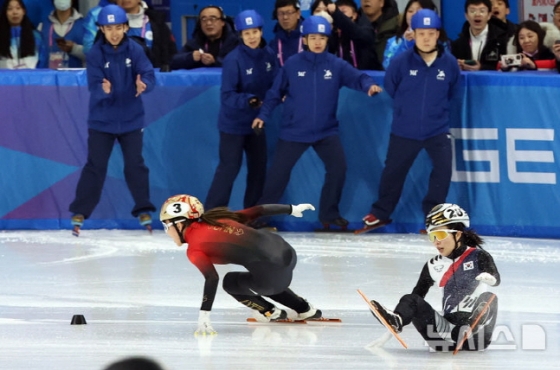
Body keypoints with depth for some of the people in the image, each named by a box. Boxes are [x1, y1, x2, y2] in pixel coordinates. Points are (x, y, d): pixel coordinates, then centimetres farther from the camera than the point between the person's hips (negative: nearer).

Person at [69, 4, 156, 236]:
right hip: (101, 120, -1)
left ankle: (143, 210, 18)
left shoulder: (135, 51, -7)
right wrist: (103, 89, -42)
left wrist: (143, 85, -39)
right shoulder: (95, 54, -11)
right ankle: (80, 212, 4)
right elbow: (94, 85, -19)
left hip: (131, 120, 1)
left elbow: (149, 76, -16)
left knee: (135, 165, 6)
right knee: (95, 166, -1)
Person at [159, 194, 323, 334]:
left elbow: (212, 278, -18)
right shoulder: (217, 219, 15)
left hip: (272, 273, -7)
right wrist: (292, 209, 30)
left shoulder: (195, 249, -4)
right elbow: (257, 211, 18)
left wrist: (204, 315, -21)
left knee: (230, 282, 22)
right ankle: (305, 309, 40)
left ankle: (270, 313, 25)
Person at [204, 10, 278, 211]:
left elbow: (273, 85, 5)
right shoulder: (234, 59, -22)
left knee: (258, 167, 13)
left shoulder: (269, 55, -5)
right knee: (229, 168, -6)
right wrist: (248, 100, -38)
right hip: (233, 123, -6)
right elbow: (227, 96, -23)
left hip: (256, 121, 6)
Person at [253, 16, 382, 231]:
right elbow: (276, 92, 1)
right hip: (294, 130, -1)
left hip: (326, 130, 1)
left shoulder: (336, 65, -4)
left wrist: (369, 85, -38)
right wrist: (263, 115, -2)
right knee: (279, 170, 4)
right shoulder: (292, 64, -6)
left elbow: (356, 77, -16)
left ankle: (329, 214, 11)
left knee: (338, 167, -6)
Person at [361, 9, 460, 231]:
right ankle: (380, 213, 31)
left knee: (443, 169, -9)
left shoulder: (449, 63, -12)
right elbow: (391, 88, 3)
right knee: (393, 171, 13)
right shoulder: (401, 62, -16)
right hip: (404, 130, 0)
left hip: (437, 129, 0)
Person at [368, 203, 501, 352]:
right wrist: (391, 331, 9)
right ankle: (395, 320, -47)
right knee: (410, 300, -15)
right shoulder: (434, 266, 15)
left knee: (488, 299, -28)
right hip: (447, 330, 3)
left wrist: (489, 278, -43)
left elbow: (495, 279, -16)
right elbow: (416, 296, 17)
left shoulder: (478, 257, 2)